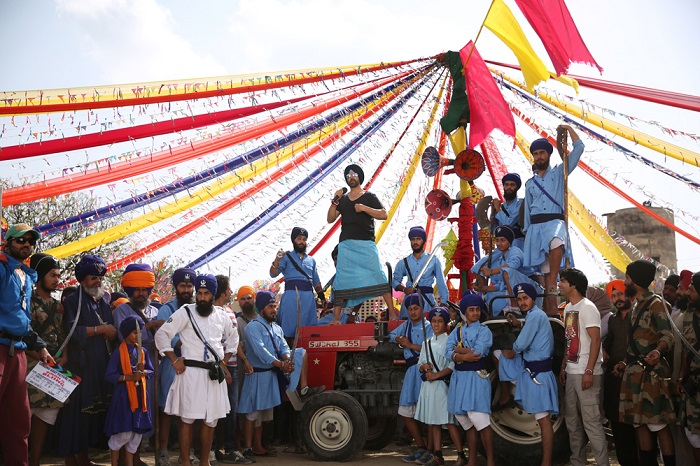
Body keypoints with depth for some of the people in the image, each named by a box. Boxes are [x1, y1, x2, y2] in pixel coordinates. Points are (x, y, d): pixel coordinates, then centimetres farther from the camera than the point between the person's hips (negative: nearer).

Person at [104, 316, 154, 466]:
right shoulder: (118, 352, -8)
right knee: (123, 433, -4)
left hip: (140, 395, 5)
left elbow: (151, 371, 12)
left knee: (137, 433, 9)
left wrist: (143, 371, -10)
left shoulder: (142, 351, 7)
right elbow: (109, 376, -10)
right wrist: (129, 377, -18)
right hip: (124, 395, -5)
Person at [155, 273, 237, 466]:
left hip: (215, 374, 5)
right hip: (191, 371, -5)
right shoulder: (185, 312, -3)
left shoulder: (221, 315, 10)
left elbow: (233, 337, 27)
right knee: (187, 418, -3)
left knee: (211, 420, 10)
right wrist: (174, 360, -8)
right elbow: (162, 334, -5)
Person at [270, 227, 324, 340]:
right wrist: (276, 261, -21)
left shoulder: (311, 260, 23)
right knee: (289, 326, -9)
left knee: (310, 326, 1)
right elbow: (273, 274, -2)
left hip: (309, 295, 4)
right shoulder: (287, 257, 9)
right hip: (292, 294, -4)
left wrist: (322, 298, 14)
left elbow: (316, 281, 24)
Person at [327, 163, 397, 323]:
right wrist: (335, 201, -1)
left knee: (378, 276, -10)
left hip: (366, 244, -3)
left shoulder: (369, 197, 10)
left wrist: (364, 208, -12)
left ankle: (392, 313, -7)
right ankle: (336, 317, 1)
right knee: (341, 280, -2)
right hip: (346, 244, 3)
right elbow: (330, 219, 11)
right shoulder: (342, 199, 18)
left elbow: (384, 215, -2)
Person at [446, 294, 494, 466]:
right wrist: (464, 356, -19)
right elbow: (448, 352, -3)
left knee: (480, 421, -13)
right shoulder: (456, 332, 14)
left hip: (476, 377, -5)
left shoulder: (484, 331, 1)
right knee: (466, 421, 11)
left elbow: (478, 353, -15)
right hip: (459, 378, 5)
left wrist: (458, 350, -2)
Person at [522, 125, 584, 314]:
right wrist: (527, 232, 13)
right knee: (545, 269, -3)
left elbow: (579, 148, 9)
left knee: (556, 242, -40)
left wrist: (569, 129, 14)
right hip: (535, 226, 4)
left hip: (554, 222, -3)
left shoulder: (559, 173, 14)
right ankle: (551, 307, -3)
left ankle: (552, 283, -33)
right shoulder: (530, 183, 23)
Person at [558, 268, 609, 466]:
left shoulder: (587, 307, -11)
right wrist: (563, 367, 16)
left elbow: (595, 340, -16)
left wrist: (589, 371, -21)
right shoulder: (568, 308, 14)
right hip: (571, 372, 9)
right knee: (572, 420, 14)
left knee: (591, 421, -7)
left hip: (585, 372, -9)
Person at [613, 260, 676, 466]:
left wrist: (658, 351, -39)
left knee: (658, 425, -8)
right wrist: (626, 363, 22)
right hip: (634, 372, 9)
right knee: (640, 424, 11)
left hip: (650, 372, -9)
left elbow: (667, 335, -19)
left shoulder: (655, 303, -9)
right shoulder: (637, 305, 17)